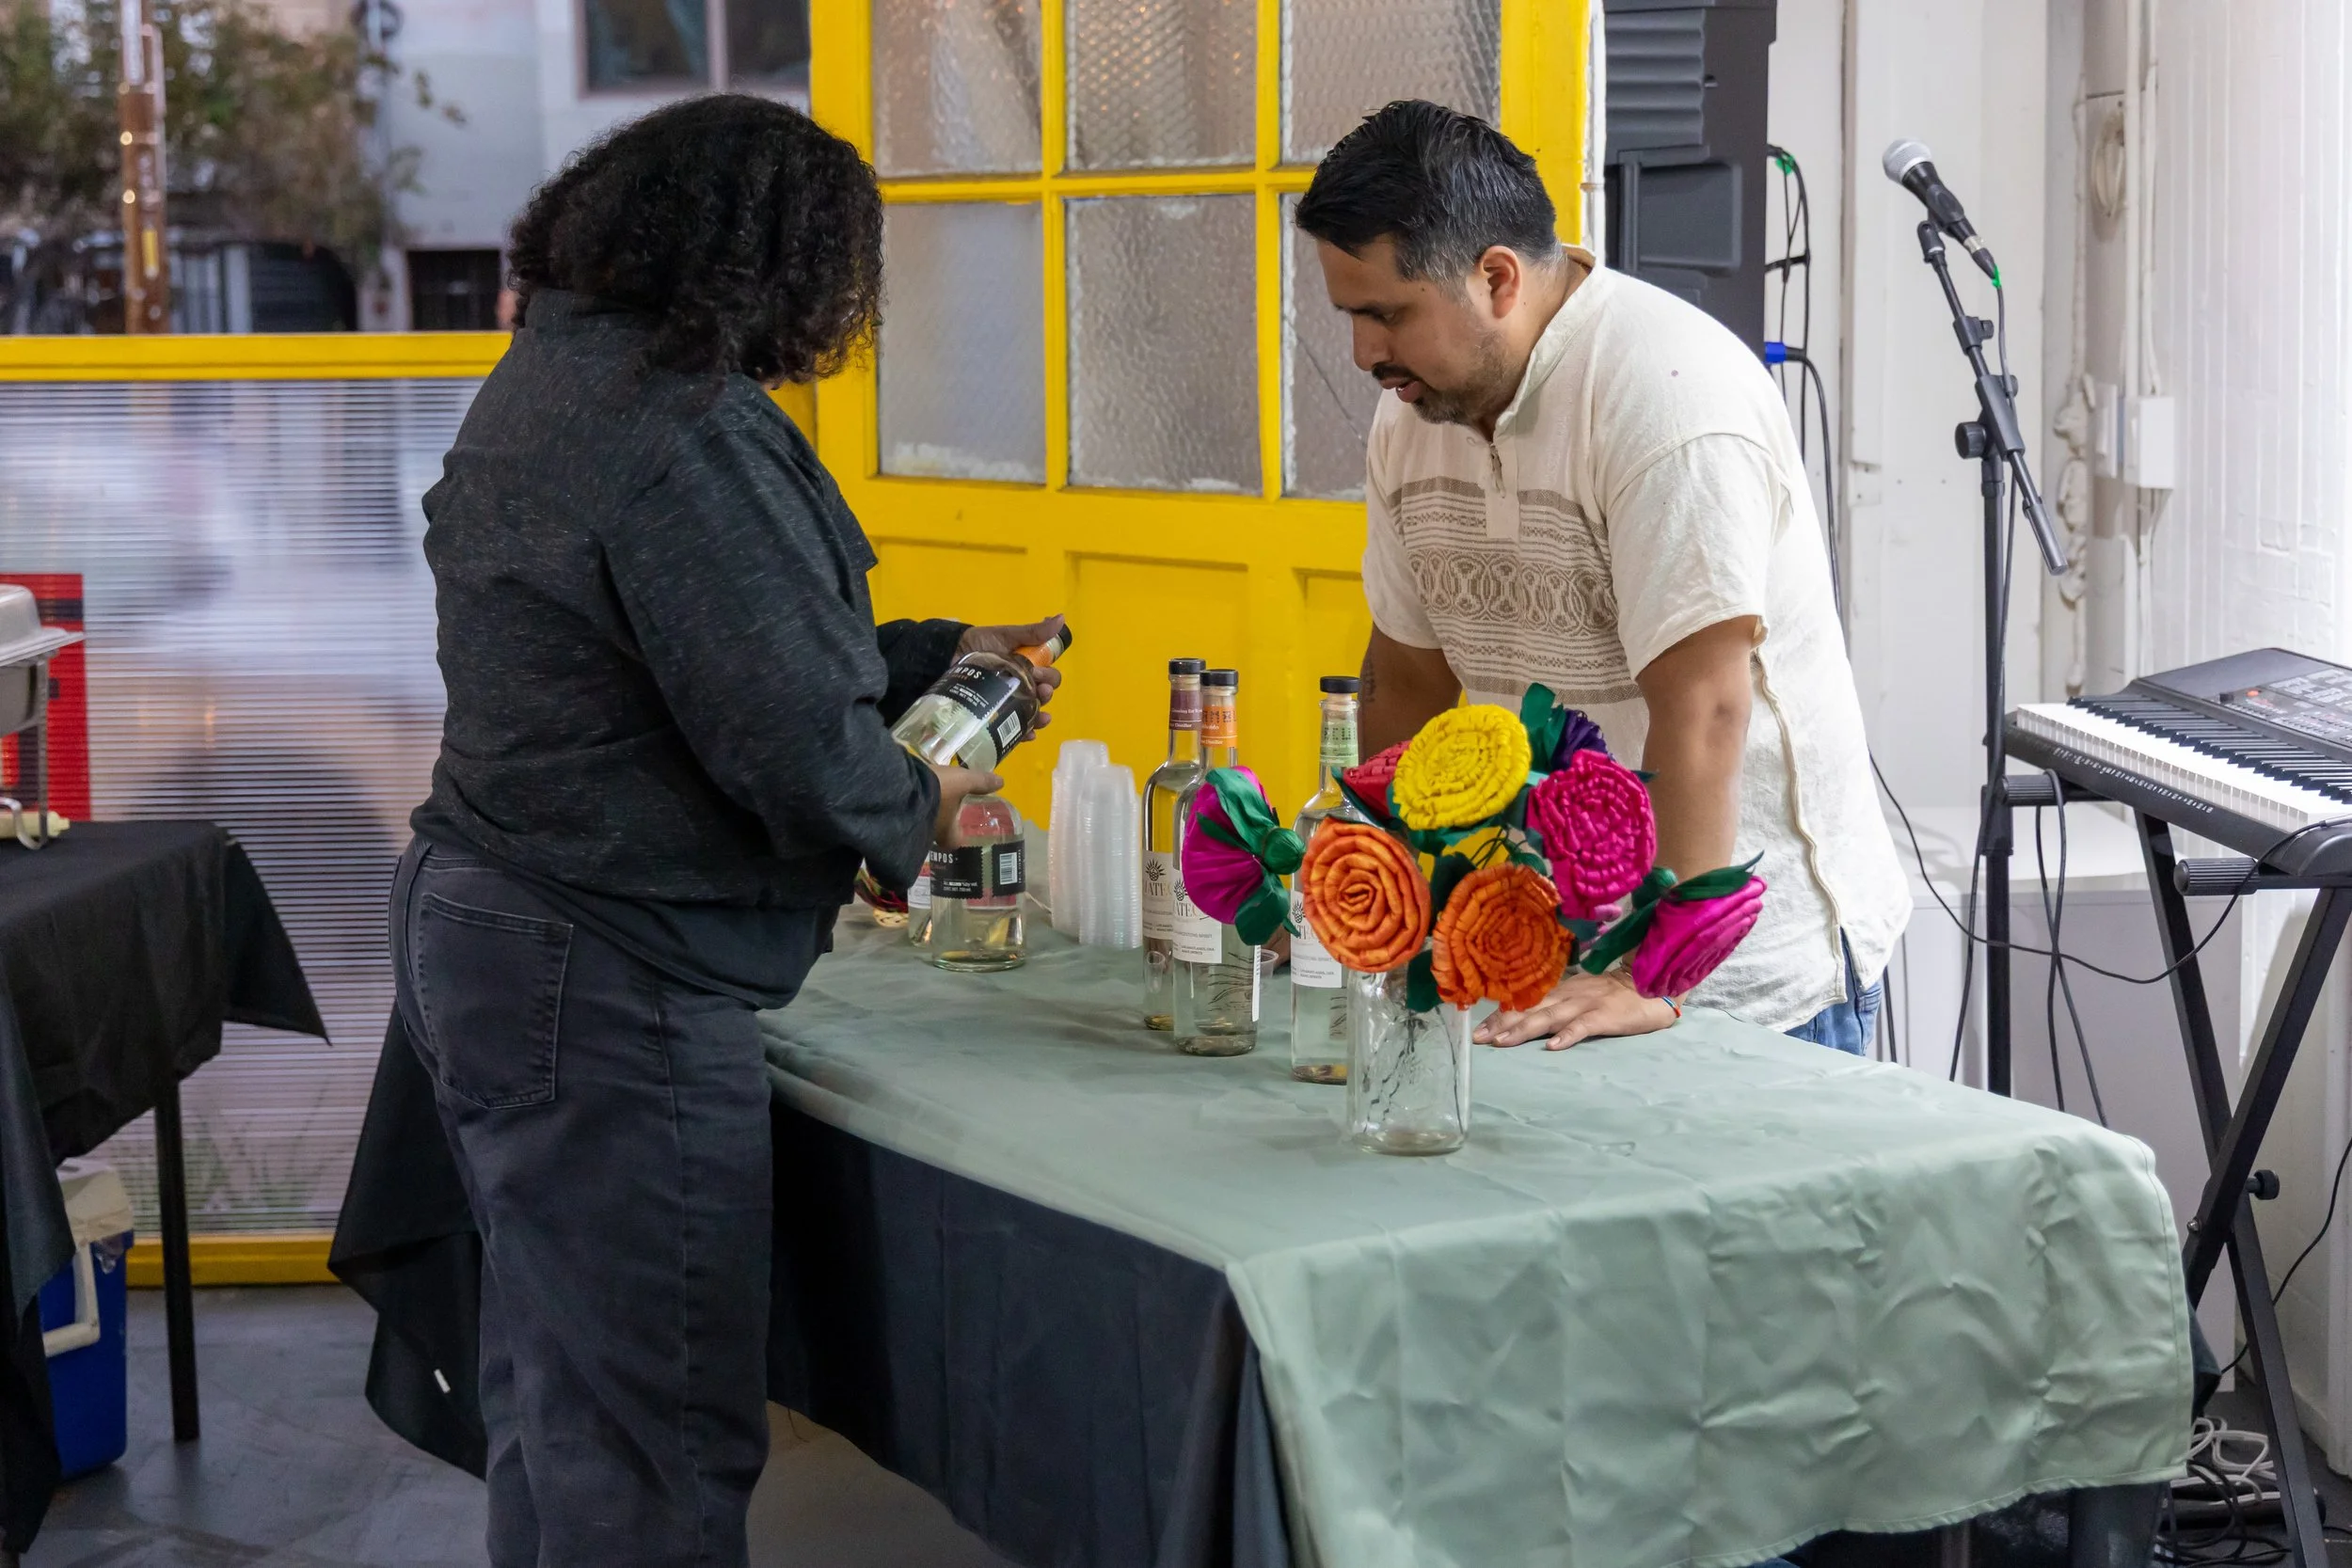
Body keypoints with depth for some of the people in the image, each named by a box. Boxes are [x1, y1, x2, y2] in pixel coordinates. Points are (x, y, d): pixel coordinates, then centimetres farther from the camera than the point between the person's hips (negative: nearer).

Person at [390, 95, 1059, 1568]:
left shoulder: (552, 378, 12)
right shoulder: (684, 431, -21)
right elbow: (792, 740, -23)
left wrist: (938, 652, 20)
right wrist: (914, 803, -2)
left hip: (483, 923, 11)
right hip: (607, 988, -11)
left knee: (556, 1404, 21)